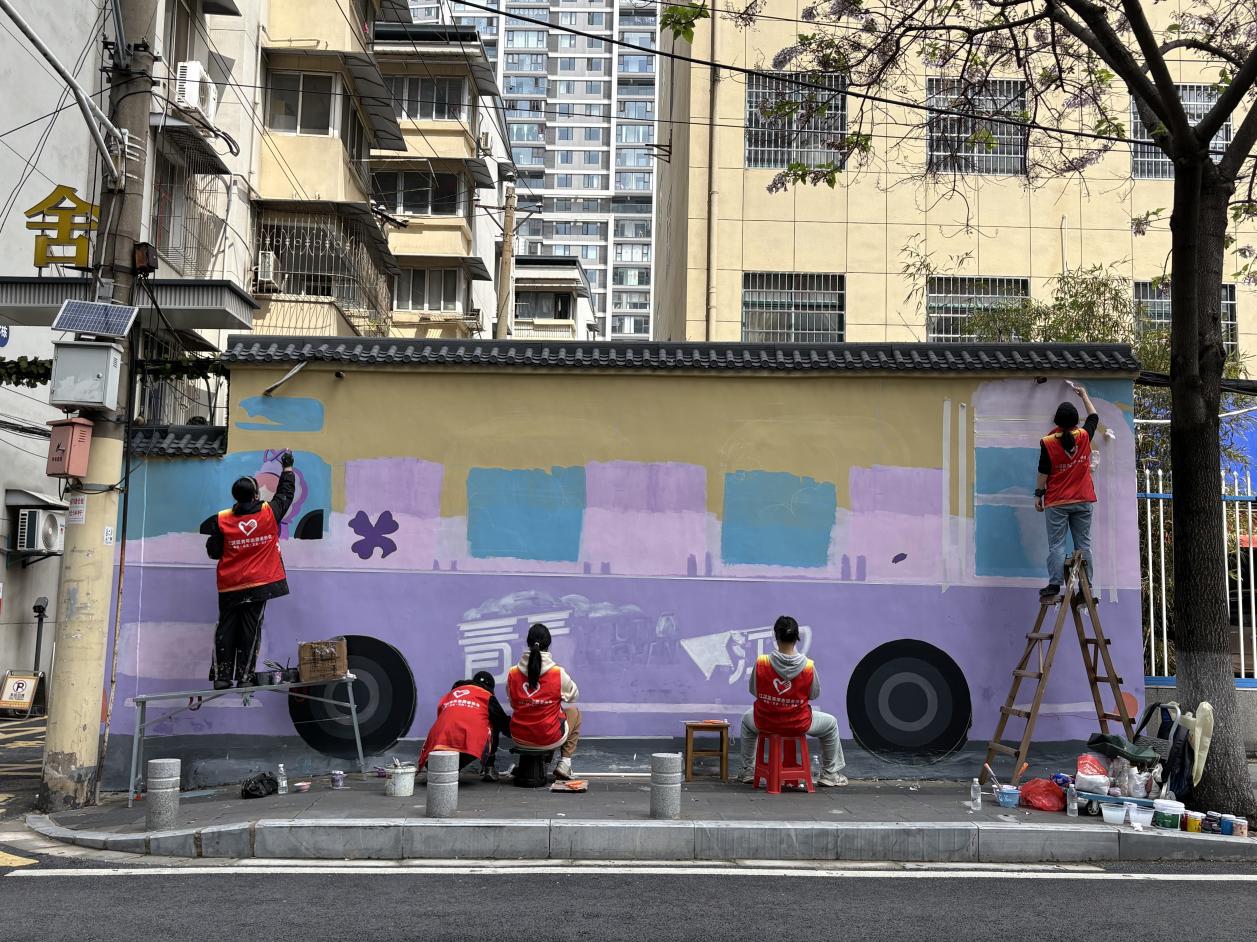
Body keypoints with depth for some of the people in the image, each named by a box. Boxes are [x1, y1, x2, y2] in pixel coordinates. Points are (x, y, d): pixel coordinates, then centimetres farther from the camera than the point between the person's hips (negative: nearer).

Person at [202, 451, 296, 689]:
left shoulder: (222, 520, -6)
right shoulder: (269, 513, -7)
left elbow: (213, 552, 0)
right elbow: (286, 493, 11)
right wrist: (287, 468, 24)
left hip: (229, 587, 1)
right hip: (259, 584, -1)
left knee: (226, 629, 7)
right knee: (250, 629, 2)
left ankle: (222, 675, 5)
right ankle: (244, 676, 0)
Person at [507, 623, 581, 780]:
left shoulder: (512, 674, -7)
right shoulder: (558, 674, -14)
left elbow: (513, 703, 9)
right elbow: (573, 696, 5)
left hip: (520, 739, 3)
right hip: (550, 740, -3)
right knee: (574, 713, 26)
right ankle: (564, 764, 20)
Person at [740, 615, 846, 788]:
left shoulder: (761, 663, -16)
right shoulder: (808, 666, -17)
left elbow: (754, 691, -1)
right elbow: (814, 695, -1)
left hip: (765, 722, 1)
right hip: (799, 724, -1)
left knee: (747, 719, 37)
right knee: (831, 724, 28)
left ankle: (748, 771, 41)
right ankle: (830, 774, 34)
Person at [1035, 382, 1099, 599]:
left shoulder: (1048, 442, -9)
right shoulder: (1084, 436, 0)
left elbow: (1043, 472, -7)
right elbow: (1094, 417, 20)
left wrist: (1038, 495, 3)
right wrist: (1084, 395, 31)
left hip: (1057, 502, -3)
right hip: (1083, 500, 3)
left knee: (1056, 544, -3)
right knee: (1083, 544, 4)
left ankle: (1055, 584, -11)